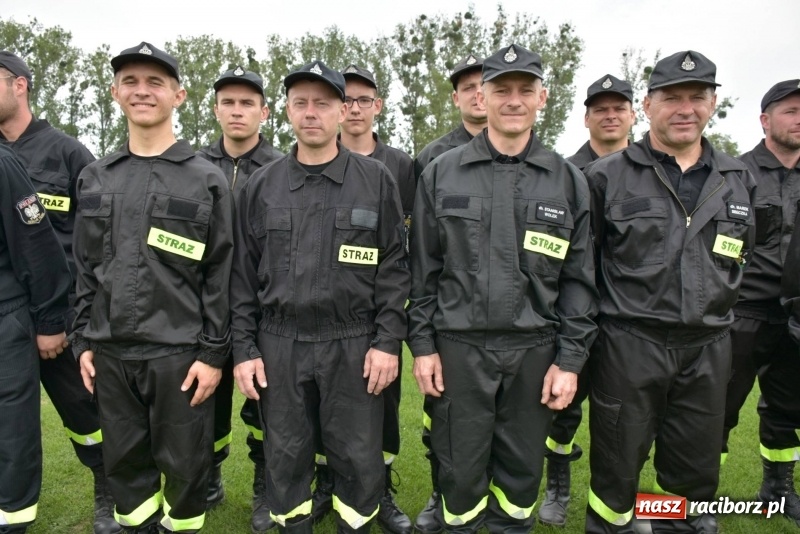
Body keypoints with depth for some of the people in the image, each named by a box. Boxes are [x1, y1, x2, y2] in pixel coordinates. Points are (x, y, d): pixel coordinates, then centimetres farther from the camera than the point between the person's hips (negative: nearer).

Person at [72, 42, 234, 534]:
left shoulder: (207, 180, -4)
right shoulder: (95, 179, 10)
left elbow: (221, 275, -7)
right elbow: (86, 267, 13)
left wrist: (213, 352, -10)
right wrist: (84, 340, 8)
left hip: (178, 352, -4)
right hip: (110, 351, 4)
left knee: (183, 462, 9)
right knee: (124, 461, 17)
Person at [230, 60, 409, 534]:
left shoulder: (377, 181, 0)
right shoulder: (261, 186, 5)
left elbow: (395, 267, -1)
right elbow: (244, 274, 6)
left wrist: (388, 341, -7)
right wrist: (244, 348, 2)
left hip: (354, 345, -1)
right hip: (280, 345, 2)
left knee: (359, 459, 10)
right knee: (286, 458, 14)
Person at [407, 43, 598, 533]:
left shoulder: (569, 181, 3)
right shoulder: (441, 174, 1)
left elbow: (579, 280, 3)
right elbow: (424, 269, 2)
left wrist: (570, 359, -1)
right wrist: (423, 345, -1)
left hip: (534, 349, 1)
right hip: (459, 347, -1)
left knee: (522, 469, 15)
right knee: (460, 468, 11)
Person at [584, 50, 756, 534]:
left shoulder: (739, 180, 8)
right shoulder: (607, 176, -4)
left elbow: (741, 258, 21)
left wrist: (716, 309, 18)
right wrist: (608, 308, 2)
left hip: (708, 348, 4)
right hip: (628, 344, -3)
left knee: (695, 474, 16)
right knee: (617, 467, 9)